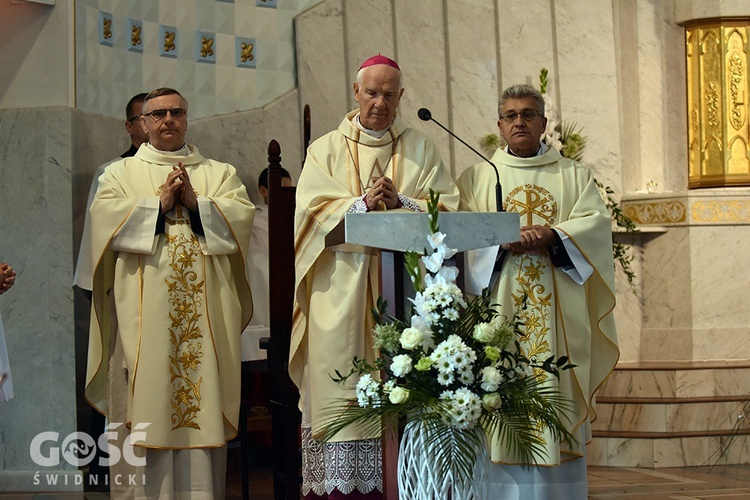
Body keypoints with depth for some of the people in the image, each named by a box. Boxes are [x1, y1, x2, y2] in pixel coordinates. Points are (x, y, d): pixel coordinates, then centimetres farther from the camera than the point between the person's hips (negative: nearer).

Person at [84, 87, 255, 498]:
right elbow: (104, 217, -3)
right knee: (151, 398, -7)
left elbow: (242, 215, 2)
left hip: (205, 309, 1)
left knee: (204, 394, -4)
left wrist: (196, 202, -9)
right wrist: (159, 203, -8)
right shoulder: (120, 173, 14)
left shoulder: (220, 173, 18)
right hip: (145, 309, -1)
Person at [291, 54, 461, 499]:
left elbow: (447, 208, 3)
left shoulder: (421, 149, 13)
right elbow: (311, 213, -1)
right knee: (343, 394, -6)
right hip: (342, 291, 0)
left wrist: (400, 203, -13)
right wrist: (362, 204, -15)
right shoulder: (327, 150, 11)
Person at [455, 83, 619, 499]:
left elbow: (595, 222, 1)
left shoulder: (574, 176, 16)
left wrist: (552, 237, -17)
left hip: (555, 309, 1)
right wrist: (506, 240, -18)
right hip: (498, 307, -1)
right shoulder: (476, 178, 14)